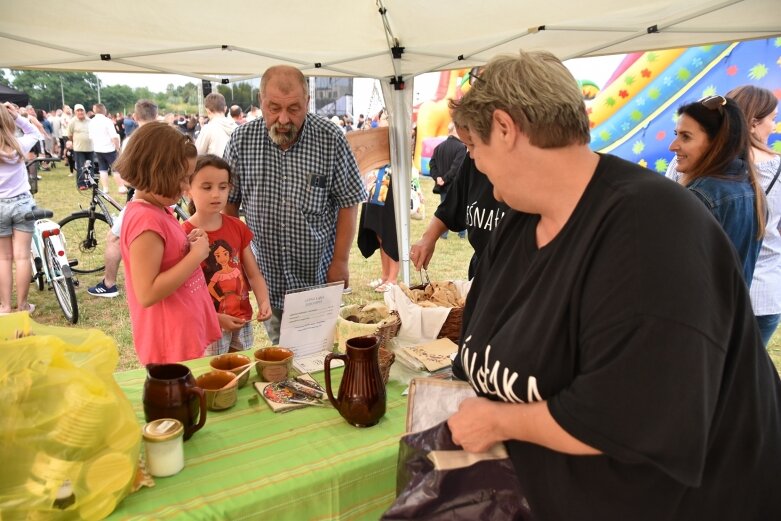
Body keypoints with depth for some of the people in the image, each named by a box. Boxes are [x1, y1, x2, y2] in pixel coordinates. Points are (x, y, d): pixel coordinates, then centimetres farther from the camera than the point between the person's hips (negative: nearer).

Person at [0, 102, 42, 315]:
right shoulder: (19, 145, -3)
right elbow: (35, 133, 15)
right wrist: (18, 116, 4)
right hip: (22, 202, 1)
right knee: (22, 256, 4)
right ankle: (22, 305, 11)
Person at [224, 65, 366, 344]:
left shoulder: (330, 138, -9)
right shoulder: (241, 140, -5)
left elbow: (348, 202, -5)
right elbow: (229, 202, 3)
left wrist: (340, 261, -7)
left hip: (318, 276, -1)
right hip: (267, 276, 2)